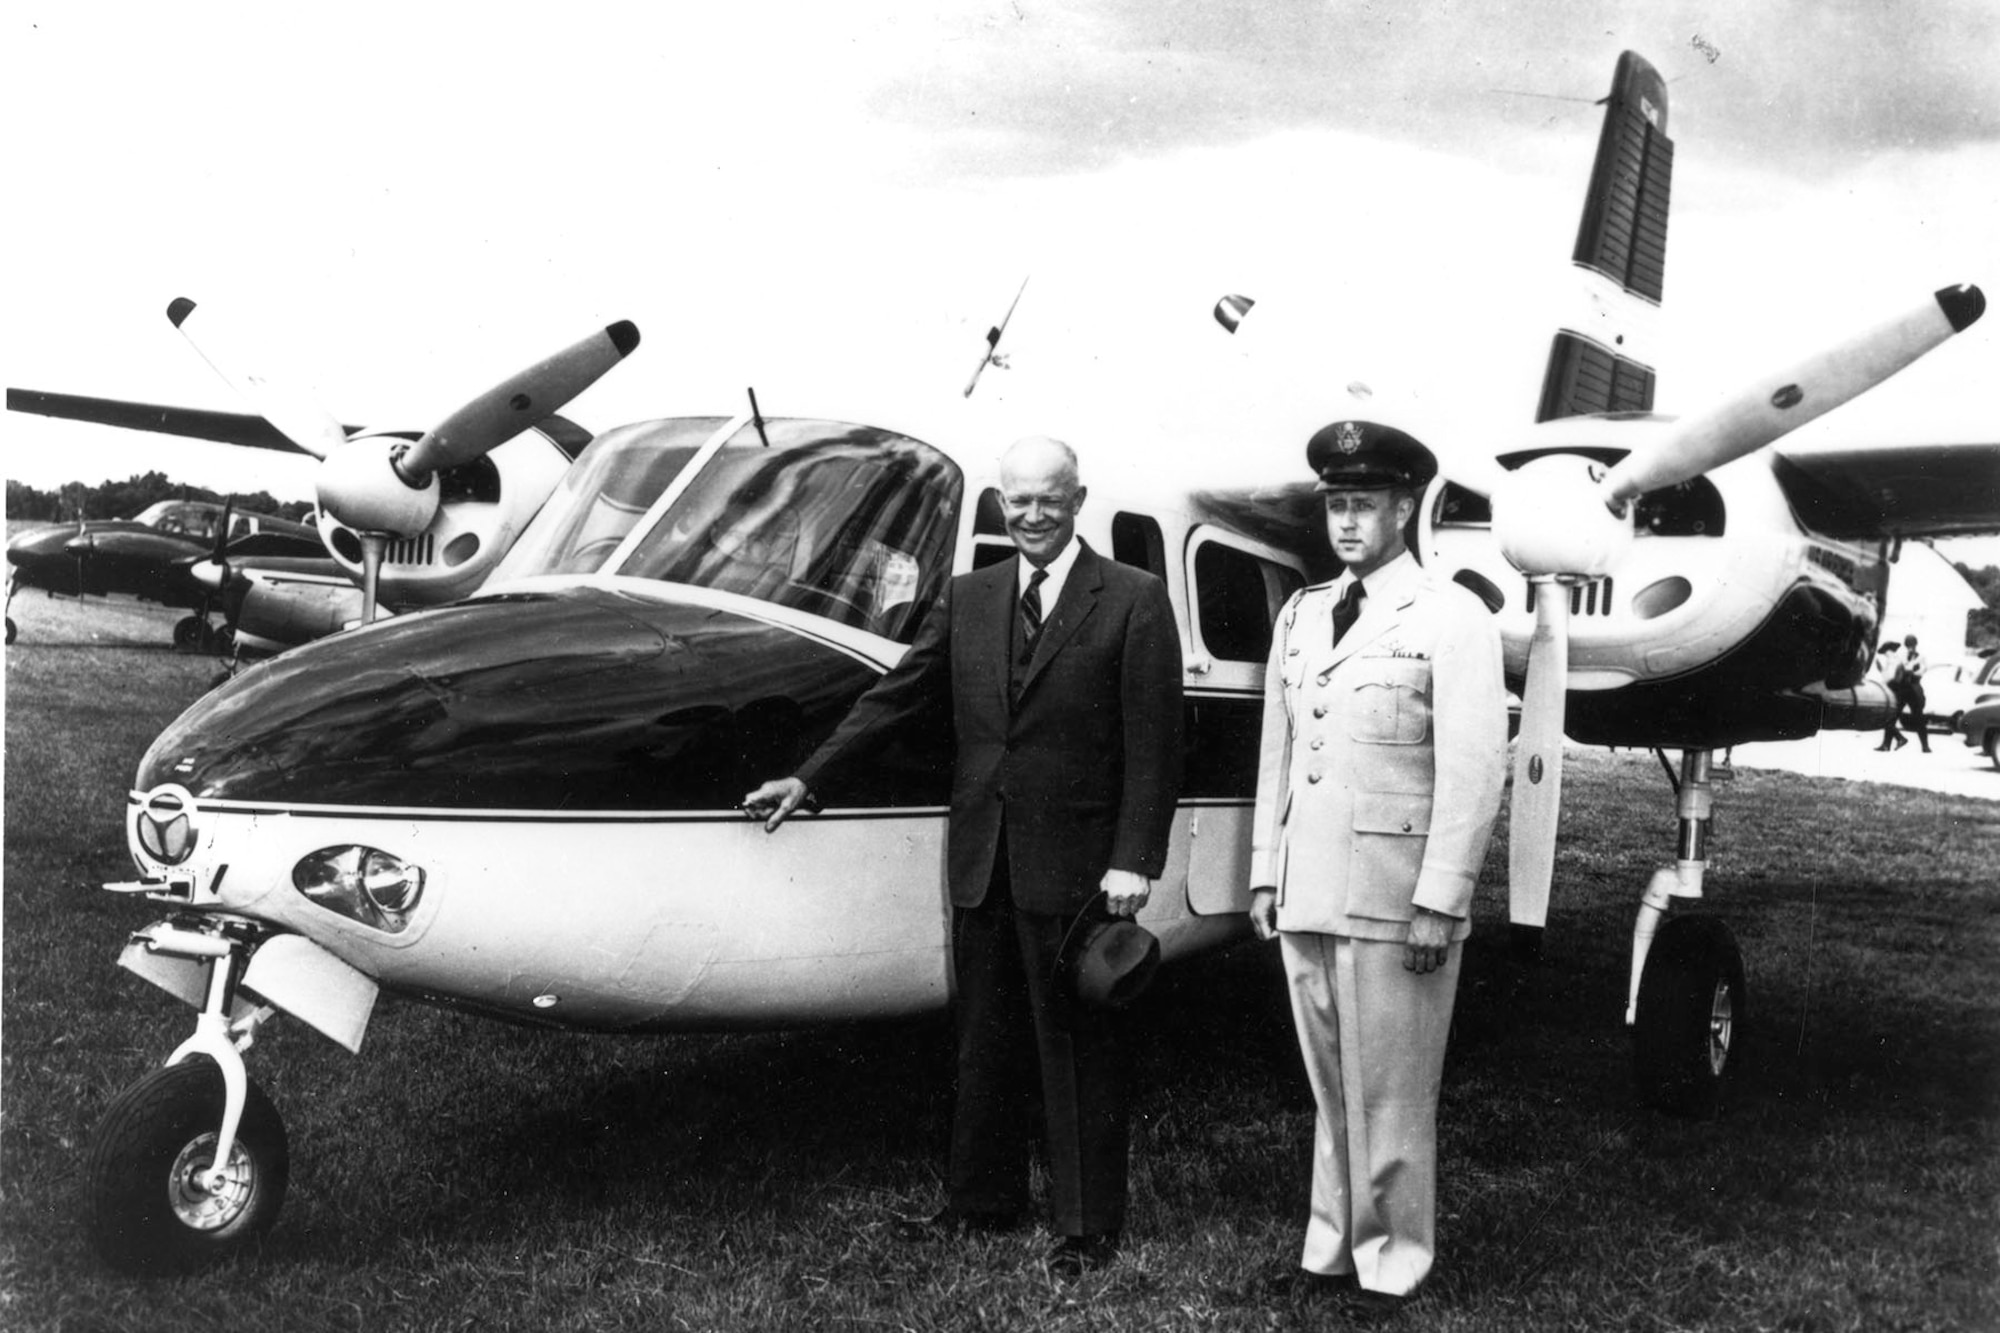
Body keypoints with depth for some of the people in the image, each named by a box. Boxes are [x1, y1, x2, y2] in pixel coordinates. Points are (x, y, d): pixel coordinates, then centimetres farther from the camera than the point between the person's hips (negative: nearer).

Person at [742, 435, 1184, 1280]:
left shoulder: (1134, 601, -4)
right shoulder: (968, 599, 10)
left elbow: (1154, 743, -8)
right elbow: (895, 697, 12)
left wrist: (1135, 861, -14)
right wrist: (810, 778, 7)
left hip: (1075, 869, -5)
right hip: (981, 862, 5)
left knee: (1079, 1049, 5)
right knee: (984, 1043, 16)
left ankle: (1087, 1225, 18)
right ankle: (983, 1200, 32)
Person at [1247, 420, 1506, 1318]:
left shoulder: (1452, 620, -6)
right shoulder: (1300, 615, 13)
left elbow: (1473, 771, -10)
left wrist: (1439, 903, -14)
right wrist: (1265, 873, 11)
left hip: (1394, 900, -5)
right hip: (1305, 896, 6)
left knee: (1389, 1095, 4)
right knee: (1331, 1090, 16)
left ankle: (1390, 1261, 20)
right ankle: (1333, 1243, 28)